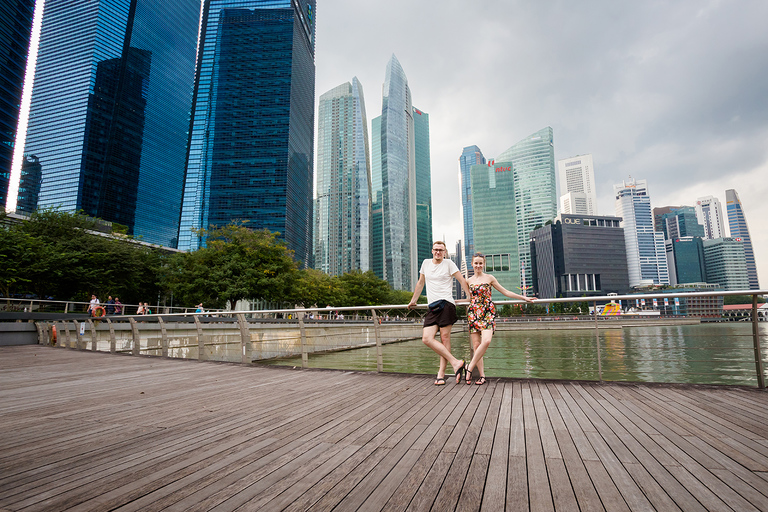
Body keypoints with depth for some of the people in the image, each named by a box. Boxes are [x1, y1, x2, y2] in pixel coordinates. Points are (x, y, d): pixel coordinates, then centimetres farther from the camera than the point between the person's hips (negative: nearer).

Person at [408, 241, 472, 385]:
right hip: (432, 307, 5)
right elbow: (420, 283, 26)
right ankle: (455, 363, -8)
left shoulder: (449, 264, 5)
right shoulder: (426, 263, 18)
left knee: (445, 338, -8)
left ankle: (441, 373, -3)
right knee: (427, 339, -10)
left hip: (446, 304, -5)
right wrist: (412, 301, 31)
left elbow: (462, 281, 4)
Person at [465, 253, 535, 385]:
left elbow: (506, 292, 10)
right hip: (473, 313, 3)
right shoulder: (469, 281, 14)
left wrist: (524, 298, 8)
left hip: (487, 313, -2)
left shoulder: (489, 278, 6)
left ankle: (470, 368, -11)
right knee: (476, 345, -5)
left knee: (486, 341, -24)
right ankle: (481, 375, 4)